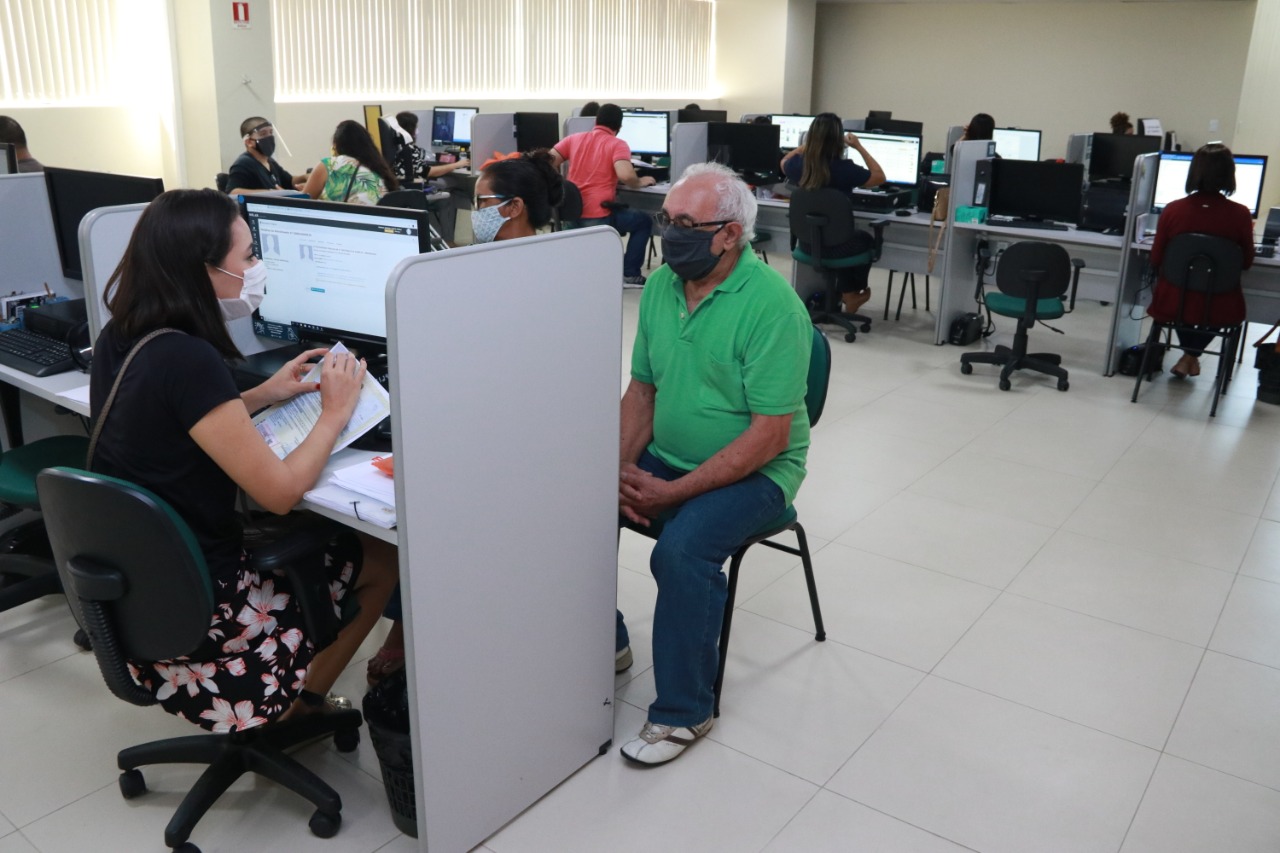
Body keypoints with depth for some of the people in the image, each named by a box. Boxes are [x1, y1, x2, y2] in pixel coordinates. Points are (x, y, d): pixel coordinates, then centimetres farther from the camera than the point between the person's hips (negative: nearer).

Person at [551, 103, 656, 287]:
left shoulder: (574, 138, 9)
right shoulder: (617, 145, -5)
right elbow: (625, 175, -22)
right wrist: (640, 182, -2)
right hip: (598, 217, -6)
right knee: (644, 221, 18)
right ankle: (629, 275, 15)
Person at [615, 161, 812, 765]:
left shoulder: (772, 305, -20)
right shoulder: (660, 285, 2)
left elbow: (769, 435, -22)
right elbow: (642, 388, 9)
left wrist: (673, 493, -23)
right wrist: (623, 471, -7)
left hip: (754, 471, -7)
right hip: (666, 457, 7)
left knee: (682, 550, -31)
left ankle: (683, 712, -7)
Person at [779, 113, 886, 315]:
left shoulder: (798, 165, -11)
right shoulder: (844, 169, -24)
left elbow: (784, 162, 16)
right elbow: (880, 177, -7)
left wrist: (808, 145, 16)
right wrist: (859, 147, -3)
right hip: (834, 246, -4)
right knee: (865, 240, 31)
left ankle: (846, 294, 46)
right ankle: (853, 294, 50)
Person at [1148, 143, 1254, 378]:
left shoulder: (1172, 210, -11)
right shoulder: (1240, 214, -12)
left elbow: (1155, 260, 0)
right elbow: (1247, 262, 3)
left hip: (1173, 305, 1)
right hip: (1220, 310, 0)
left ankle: (1189, 356, 43)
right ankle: (1191, 356, 30)